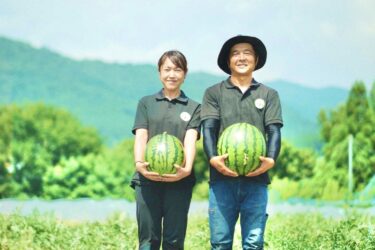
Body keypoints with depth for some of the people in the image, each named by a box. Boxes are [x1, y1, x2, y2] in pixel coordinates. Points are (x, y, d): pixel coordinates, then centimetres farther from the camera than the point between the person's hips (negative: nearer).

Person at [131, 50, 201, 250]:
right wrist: (139, 163, -20)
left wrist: (187, 168, -23)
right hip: (148, 179, 0)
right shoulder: (146, 103, 14)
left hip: (179, 181, 0)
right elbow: (141, 136, 1)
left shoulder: (193, 108, 12)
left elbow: (190, 138, -4)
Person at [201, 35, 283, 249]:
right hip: (222, 178, 0)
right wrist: (213, 158, -18)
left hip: (256, 178, 1)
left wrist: (271, 159, -15)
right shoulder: (214, 93, 12)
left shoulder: (269, 95, 15)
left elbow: (274, 131, 5)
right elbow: (209, 129, 1)